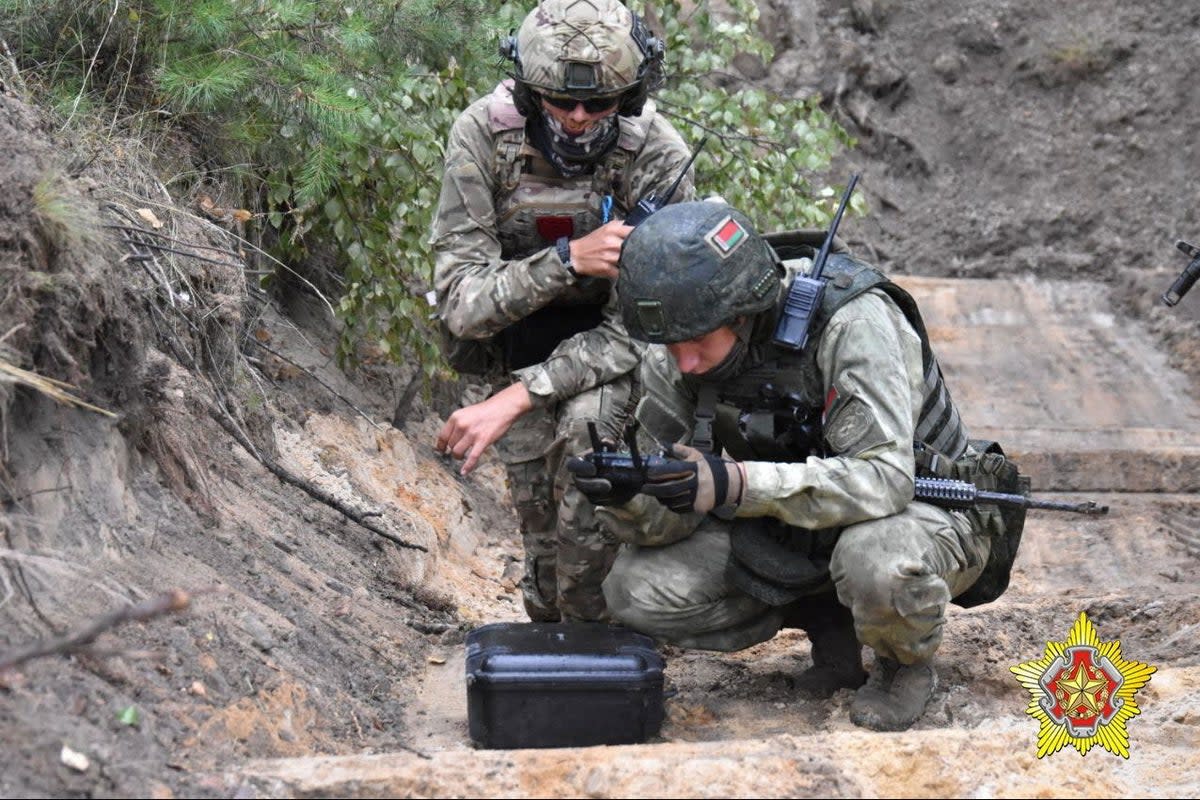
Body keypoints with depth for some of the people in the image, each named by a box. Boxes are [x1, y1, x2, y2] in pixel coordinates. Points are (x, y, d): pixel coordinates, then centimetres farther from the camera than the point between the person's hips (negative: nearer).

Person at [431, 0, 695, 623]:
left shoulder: (658, 154, -24)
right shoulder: (483, 136, -22)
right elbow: (461, 302, -22)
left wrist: (515, 399, -33)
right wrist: (567, 258, -39)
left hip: (608, 344, -1)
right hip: (518, 344, 2)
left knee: (585, 425, -32)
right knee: (545, 541, -9)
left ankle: (593, 629, -17)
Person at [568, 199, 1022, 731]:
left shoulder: (851, 321, -30)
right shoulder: (673, 359, -13)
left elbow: (884, 478, -39)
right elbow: (670, 515, -10)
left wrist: (734, 484, -47)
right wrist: (623, 497, -35)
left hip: (926, 507, -5)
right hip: (797, 522, 6)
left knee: (876, 561, -41)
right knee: (636, 590, -13)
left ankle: (906, 663, -5)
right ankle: (827, 622, 5)